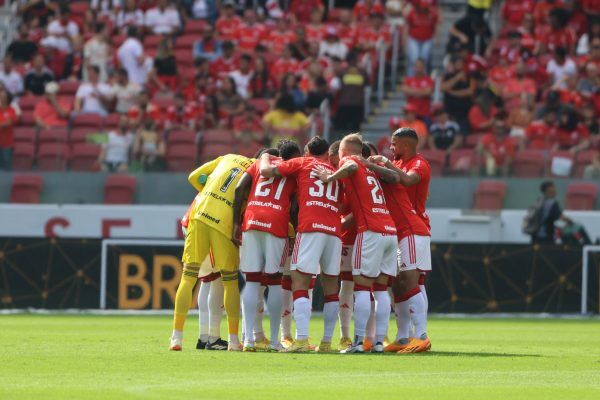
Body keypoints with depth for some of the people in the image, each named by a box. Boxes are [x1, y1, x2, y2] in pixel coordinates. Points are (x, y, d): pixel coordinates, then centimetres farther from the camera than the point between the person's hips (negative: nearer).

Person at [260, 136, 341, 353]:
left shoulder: (301, 163, 14)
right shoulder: (335, 171, 26)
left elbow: (266, 171, 9)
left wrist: (265, 158, 28)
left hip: (310, 228, -4)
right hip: (335, 229, 4)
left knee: (300, 282, -7)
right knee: (330, 285, 12)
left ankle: (302, 339, -21)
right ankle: (327, 342, 9)